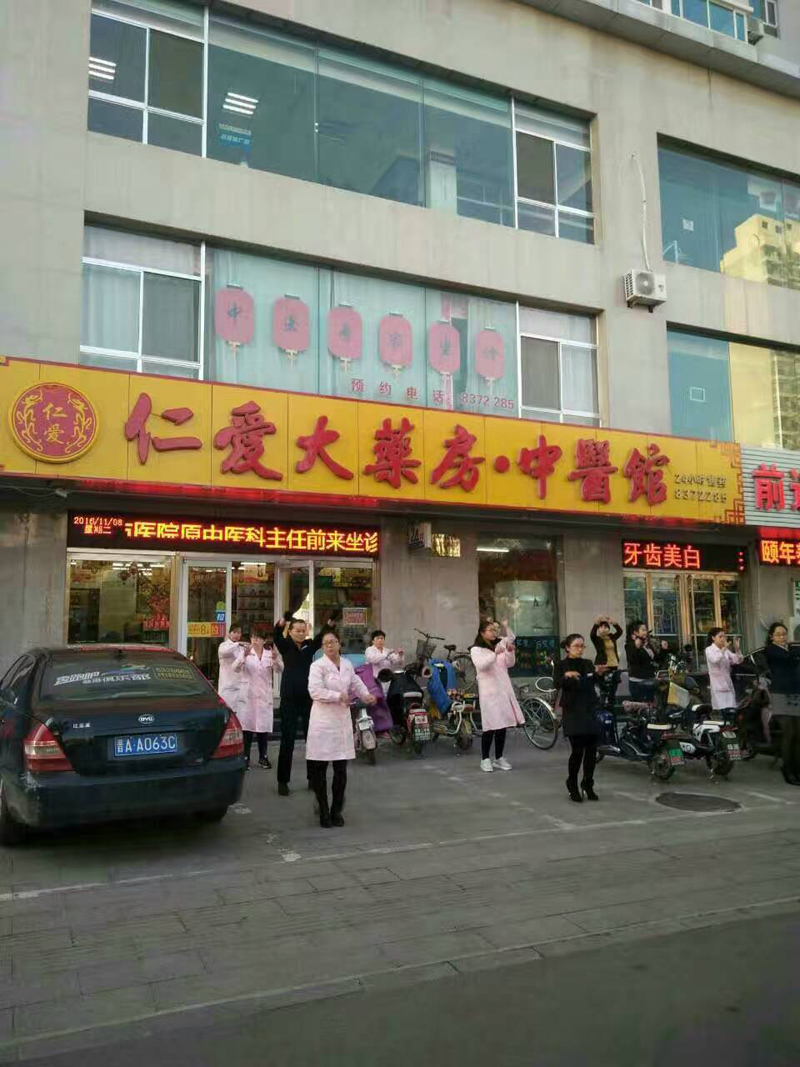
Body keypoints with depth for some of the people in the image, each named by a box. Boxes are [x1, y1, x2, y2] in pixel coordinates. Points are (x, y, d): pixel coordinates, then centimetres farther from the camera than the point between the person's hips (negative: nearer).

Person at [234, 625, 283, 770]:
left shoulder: (270, 653, 8)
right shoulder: (245, 652, 1)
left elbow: (280, 668, -7)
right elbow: (236, 668, -15)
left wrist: (276, 659, -30)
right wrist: (244, 656, -35)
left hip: (265, 695, 2)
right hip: (248, 694, -2)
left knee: (264, 725, 5)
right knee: (247, 725, -1)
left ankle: (263, 757, 15)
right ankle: (245, 757, 5)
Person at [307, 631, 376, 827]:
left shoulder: (347, 665, 9)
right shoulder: (317, 666, -9)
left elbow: (356, 682, 23)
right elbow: (315, 691, -19)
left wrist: (365, 695, 5)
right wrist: (339, 696, -19)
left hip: (342, 720, 5)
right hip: (323, 721, -5)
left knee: (341, 769, 7)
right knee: (319, 769, 1)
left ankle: (336, 810, 21)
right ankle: (323, 811, 14)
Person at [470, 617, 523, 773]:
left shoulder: (500, 644, 13)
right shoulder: (476, 650, -2)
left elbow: (510, 664, 9)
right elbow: (481, 665, -20)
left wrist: (510, 651, -9)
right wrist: (495, 654, -33)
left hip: (504, 688, 5)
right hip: (489, 690, -5)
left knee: (502, 724, 6)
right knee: (490, 725, -6)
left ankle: (499, 758, 16)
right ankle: (485, 759, 6)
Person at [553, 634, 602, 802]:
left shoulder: (588, 664, 9)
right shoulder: (561, 665, -3)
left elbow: (595, 682, -4)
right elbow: (557, 683, -20)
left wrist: (599, 673, -24)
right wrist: (566, 675, -40)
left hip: (590, 710, 4)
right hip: (572, 712, -4)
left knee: (591, 749, 2)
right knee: (577, 750, -7)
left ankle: (588, 785, 17)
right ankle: (572, 786, 10)